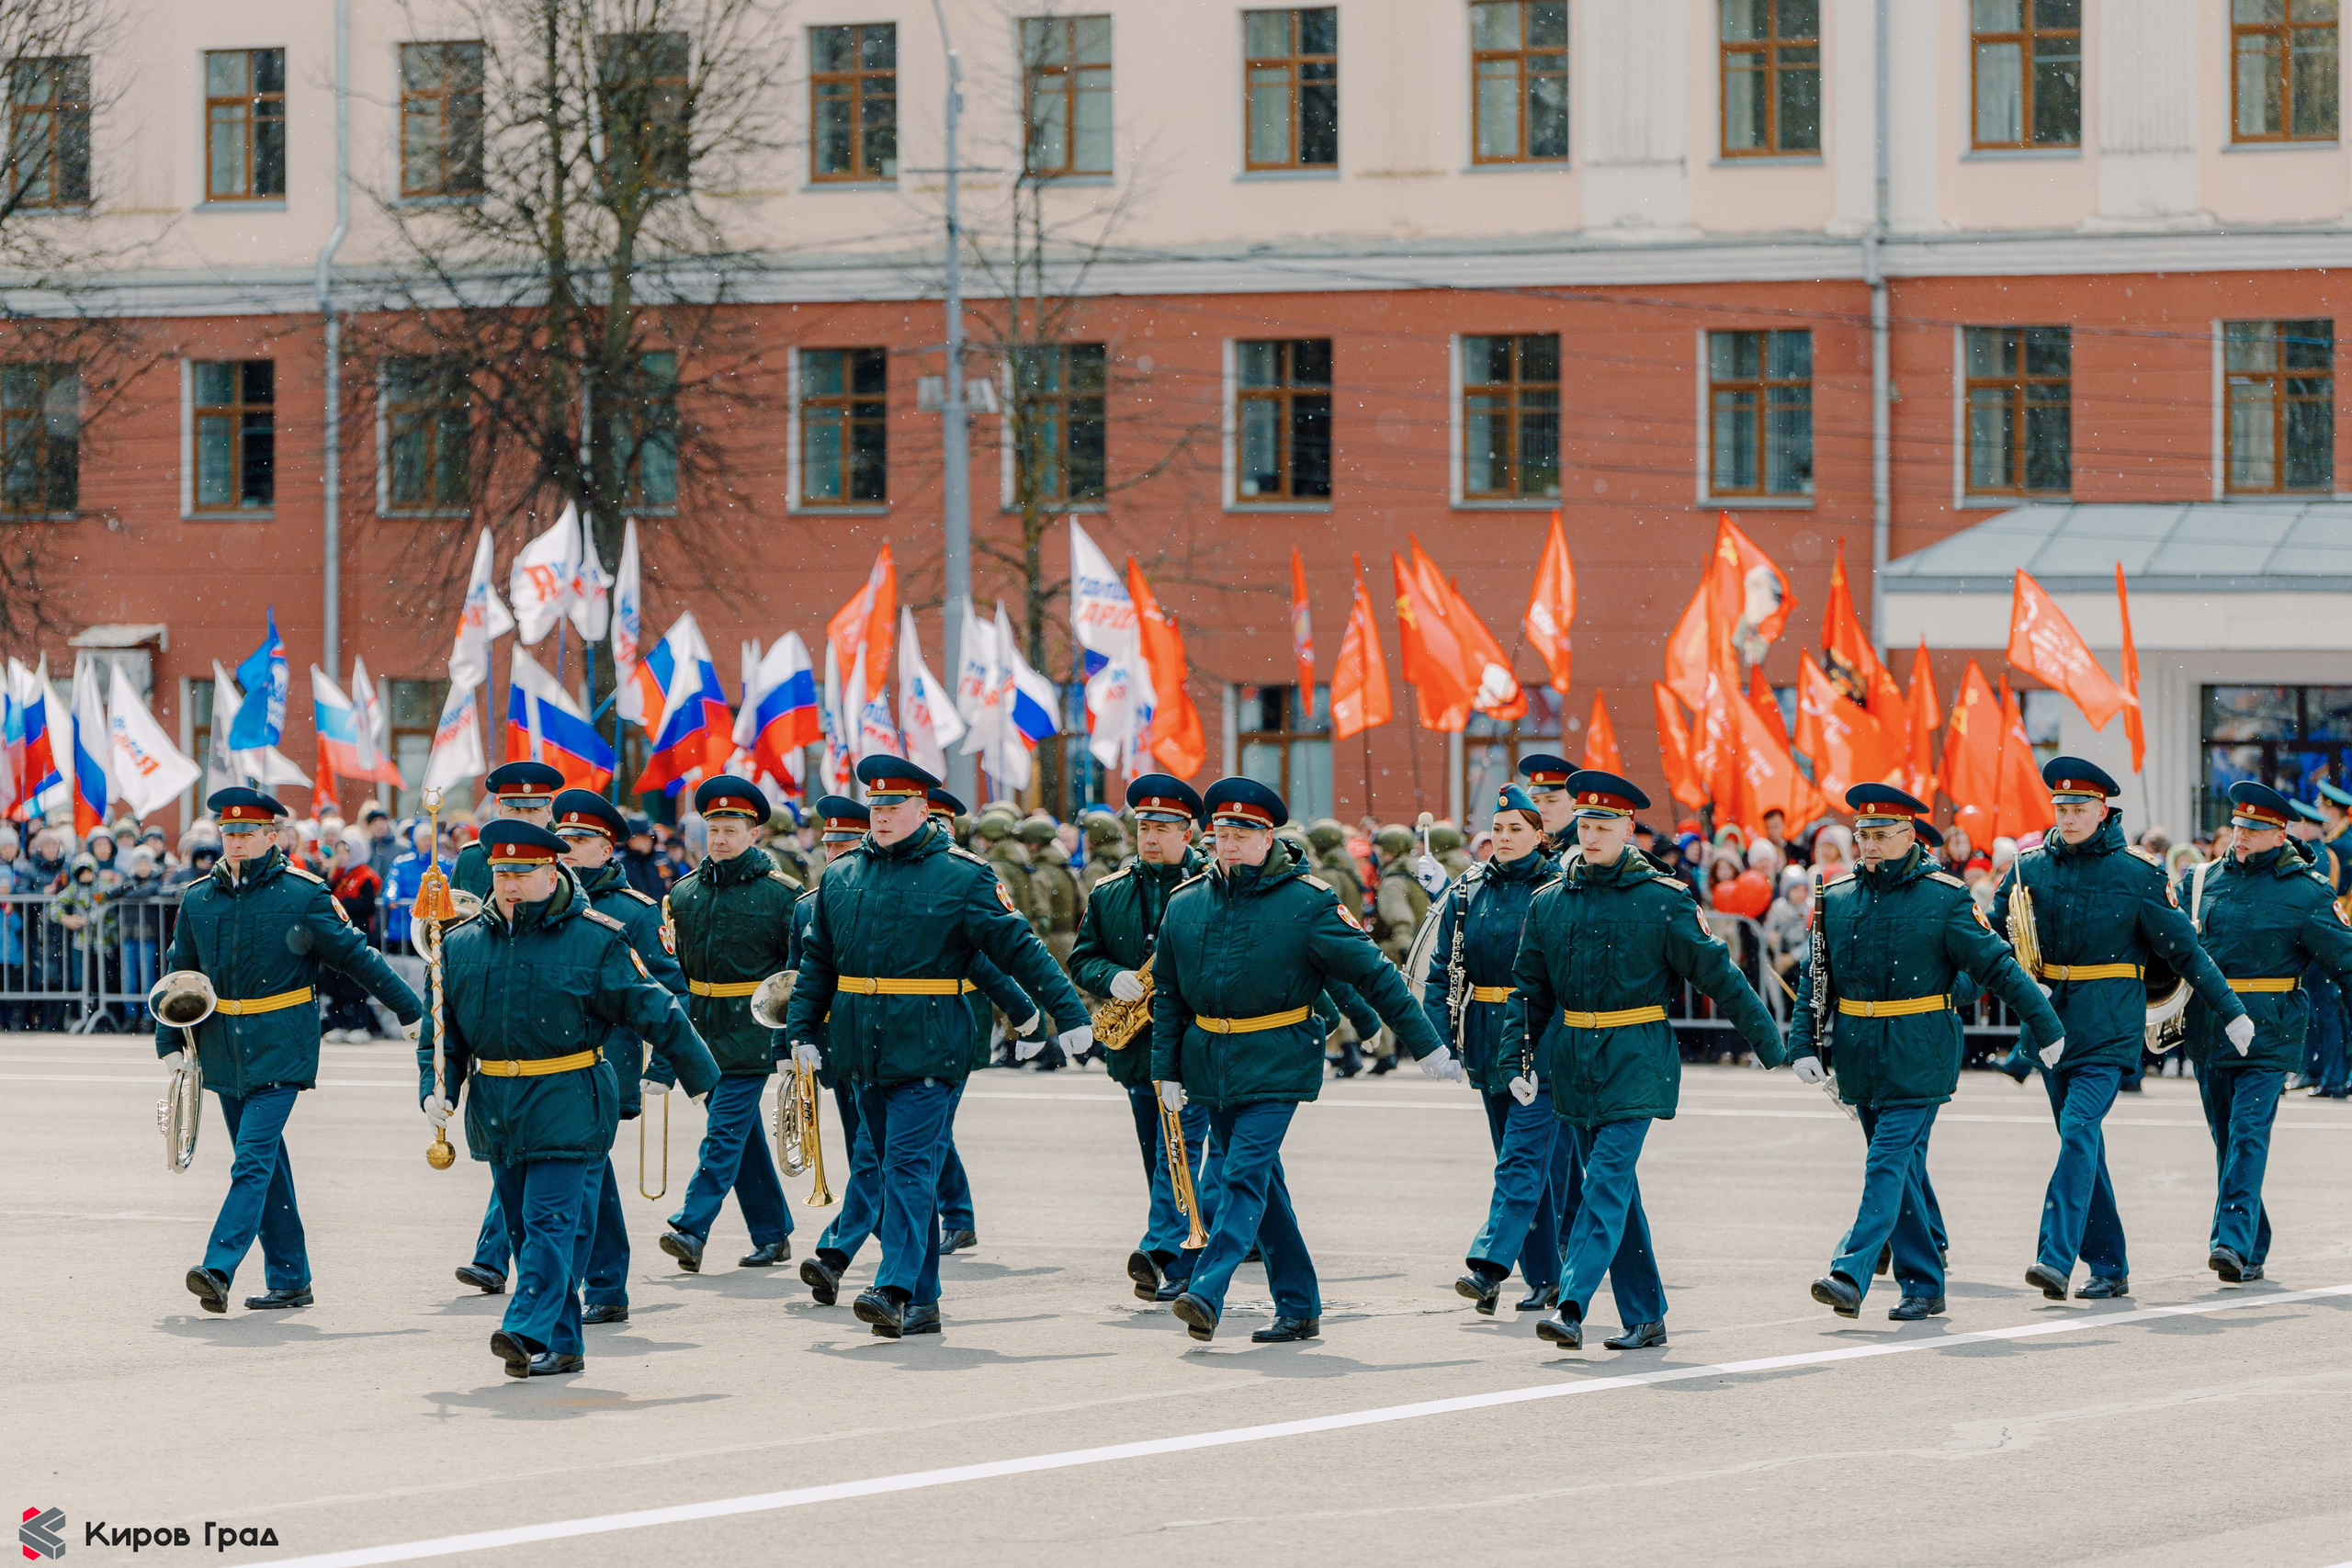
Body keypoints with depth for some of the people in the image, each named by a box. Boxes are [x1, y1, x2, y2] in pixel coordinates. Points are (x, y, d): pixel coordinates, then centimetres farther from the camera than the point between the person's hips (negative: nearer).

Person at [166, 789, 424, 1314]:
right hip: (224, 1051, 5)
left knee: (253, 1161, -15)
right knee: (267, 1167, 10)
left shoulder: (303, 895, -5)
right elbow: (179, 973, 17)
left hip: (279, 1050, -5)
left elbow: (356, 955, 0)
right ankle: (289, 1280, 16)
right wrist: (170, 1043, 10)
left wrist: (411, 1012, 2)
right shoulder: (198, 898, 7)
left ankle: (218, 1270, -24)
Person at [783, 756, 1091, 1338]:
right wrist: (802, 1029, 12)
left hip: (928, 1050, -5)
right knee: (903, 1171, 9)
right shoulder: (841, 877, 12)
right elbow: (817, 959, 20)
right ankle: (922, 1302, 12)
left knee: (910, 1165, -13)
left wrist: (1069, 1013, -3)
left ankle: (895, 1288, -20)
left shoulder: (962, 876, -2)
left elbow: (1020, 950, -1)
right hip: (864, 1051, 5)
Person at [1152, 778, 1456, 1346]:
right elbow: (1168, 995, 14)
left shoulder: (1307, 903, -6)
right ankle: (1299, 1308, 16)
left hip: (1276, 1064, -5)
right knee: (1262, 1183, 9)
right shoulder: (1185, 904, 6)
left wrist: (1426, 1045, -2)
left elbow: (1374, 974, -3)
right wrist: (1167, 1070, 8)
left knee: (1245, 1174, -16)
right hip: (1210, 1061, 5)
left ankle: (1207, 1293, -24)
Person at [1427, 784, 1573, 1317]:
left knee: (1523, 1157, -13)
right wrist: (1438, 1038, -2)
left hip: (1543, 1041, -5)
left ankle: (1490, 1267, -22)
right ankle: (1545, 1277, 16)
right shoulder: (1466, 892, 9)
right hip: (1487, 1040, 5)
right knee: (1521, 1159, 9)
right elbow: (1442, 969, 9)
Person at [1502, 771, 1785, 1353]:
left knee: (1608, 1180, -15)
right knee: (1613, 1189, 8)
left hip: (1635, 1062, -5)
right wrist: (1515, 1057, 2)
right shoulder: (1549, 902, 7)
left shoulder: (1662, 901, -5)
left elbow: (1718, 974, 0)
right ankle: (1645, 1317, 15)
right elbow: (1529, 985, 14)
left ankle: (1571, 1306, -22)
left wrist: (1769, 1044, 3)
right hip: (1574, 1059, 5)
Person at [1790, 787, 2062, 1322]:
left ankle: (1852, 1276, -21)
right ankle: (1924, 1286, 17)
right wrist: (1803, 1045, 1)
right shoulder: (1835, 899, 7)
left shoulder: (1944, 897, -5)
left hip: (1918, 1057, -5)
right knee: (1905, 1170, 10)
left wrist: (2047, 1030, 1)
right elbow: (1815, 980, 12)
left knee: (1889, 1162, -13)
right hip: (1860, 1056, 5)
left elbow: (1997, 966, -2)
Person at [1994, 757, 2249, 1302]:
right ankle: (2109, 1267, 17)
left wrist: (2231, 1011, 3)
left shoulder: (2135, 875, -2)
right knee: (2083, 1146, 9)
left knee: (2079, 1131, -19)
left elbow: (2184, 949, 3)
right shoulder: (2029, 868, 6)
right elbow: (1990, 935, 13)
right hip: (2050, 1025, 4)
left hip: (2107, 1029, -4)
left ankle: (2057, 1257, -26)